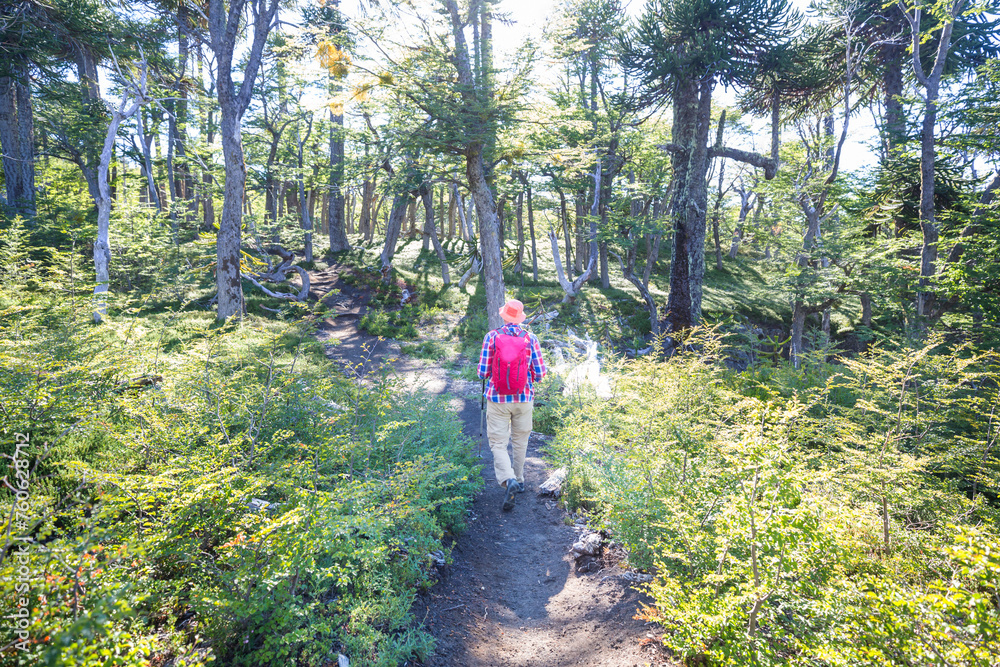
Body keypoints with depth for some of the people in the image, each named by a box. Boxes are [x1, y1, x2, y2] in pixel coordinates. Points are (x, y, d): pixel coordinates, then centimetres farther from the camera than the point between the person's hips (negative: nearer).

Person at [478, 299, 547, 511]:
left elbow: (483, 372, -7)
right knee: (520, 441, 21)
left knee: (498, 444, 3)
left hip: (498, 398, -2)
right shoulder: (530, 338, -4)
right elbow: (540, 373, -4)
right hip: (524, 398, 2)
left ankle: (508, 480, -19)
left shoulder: (492, 336, -7)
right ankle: (519, 479, 35)